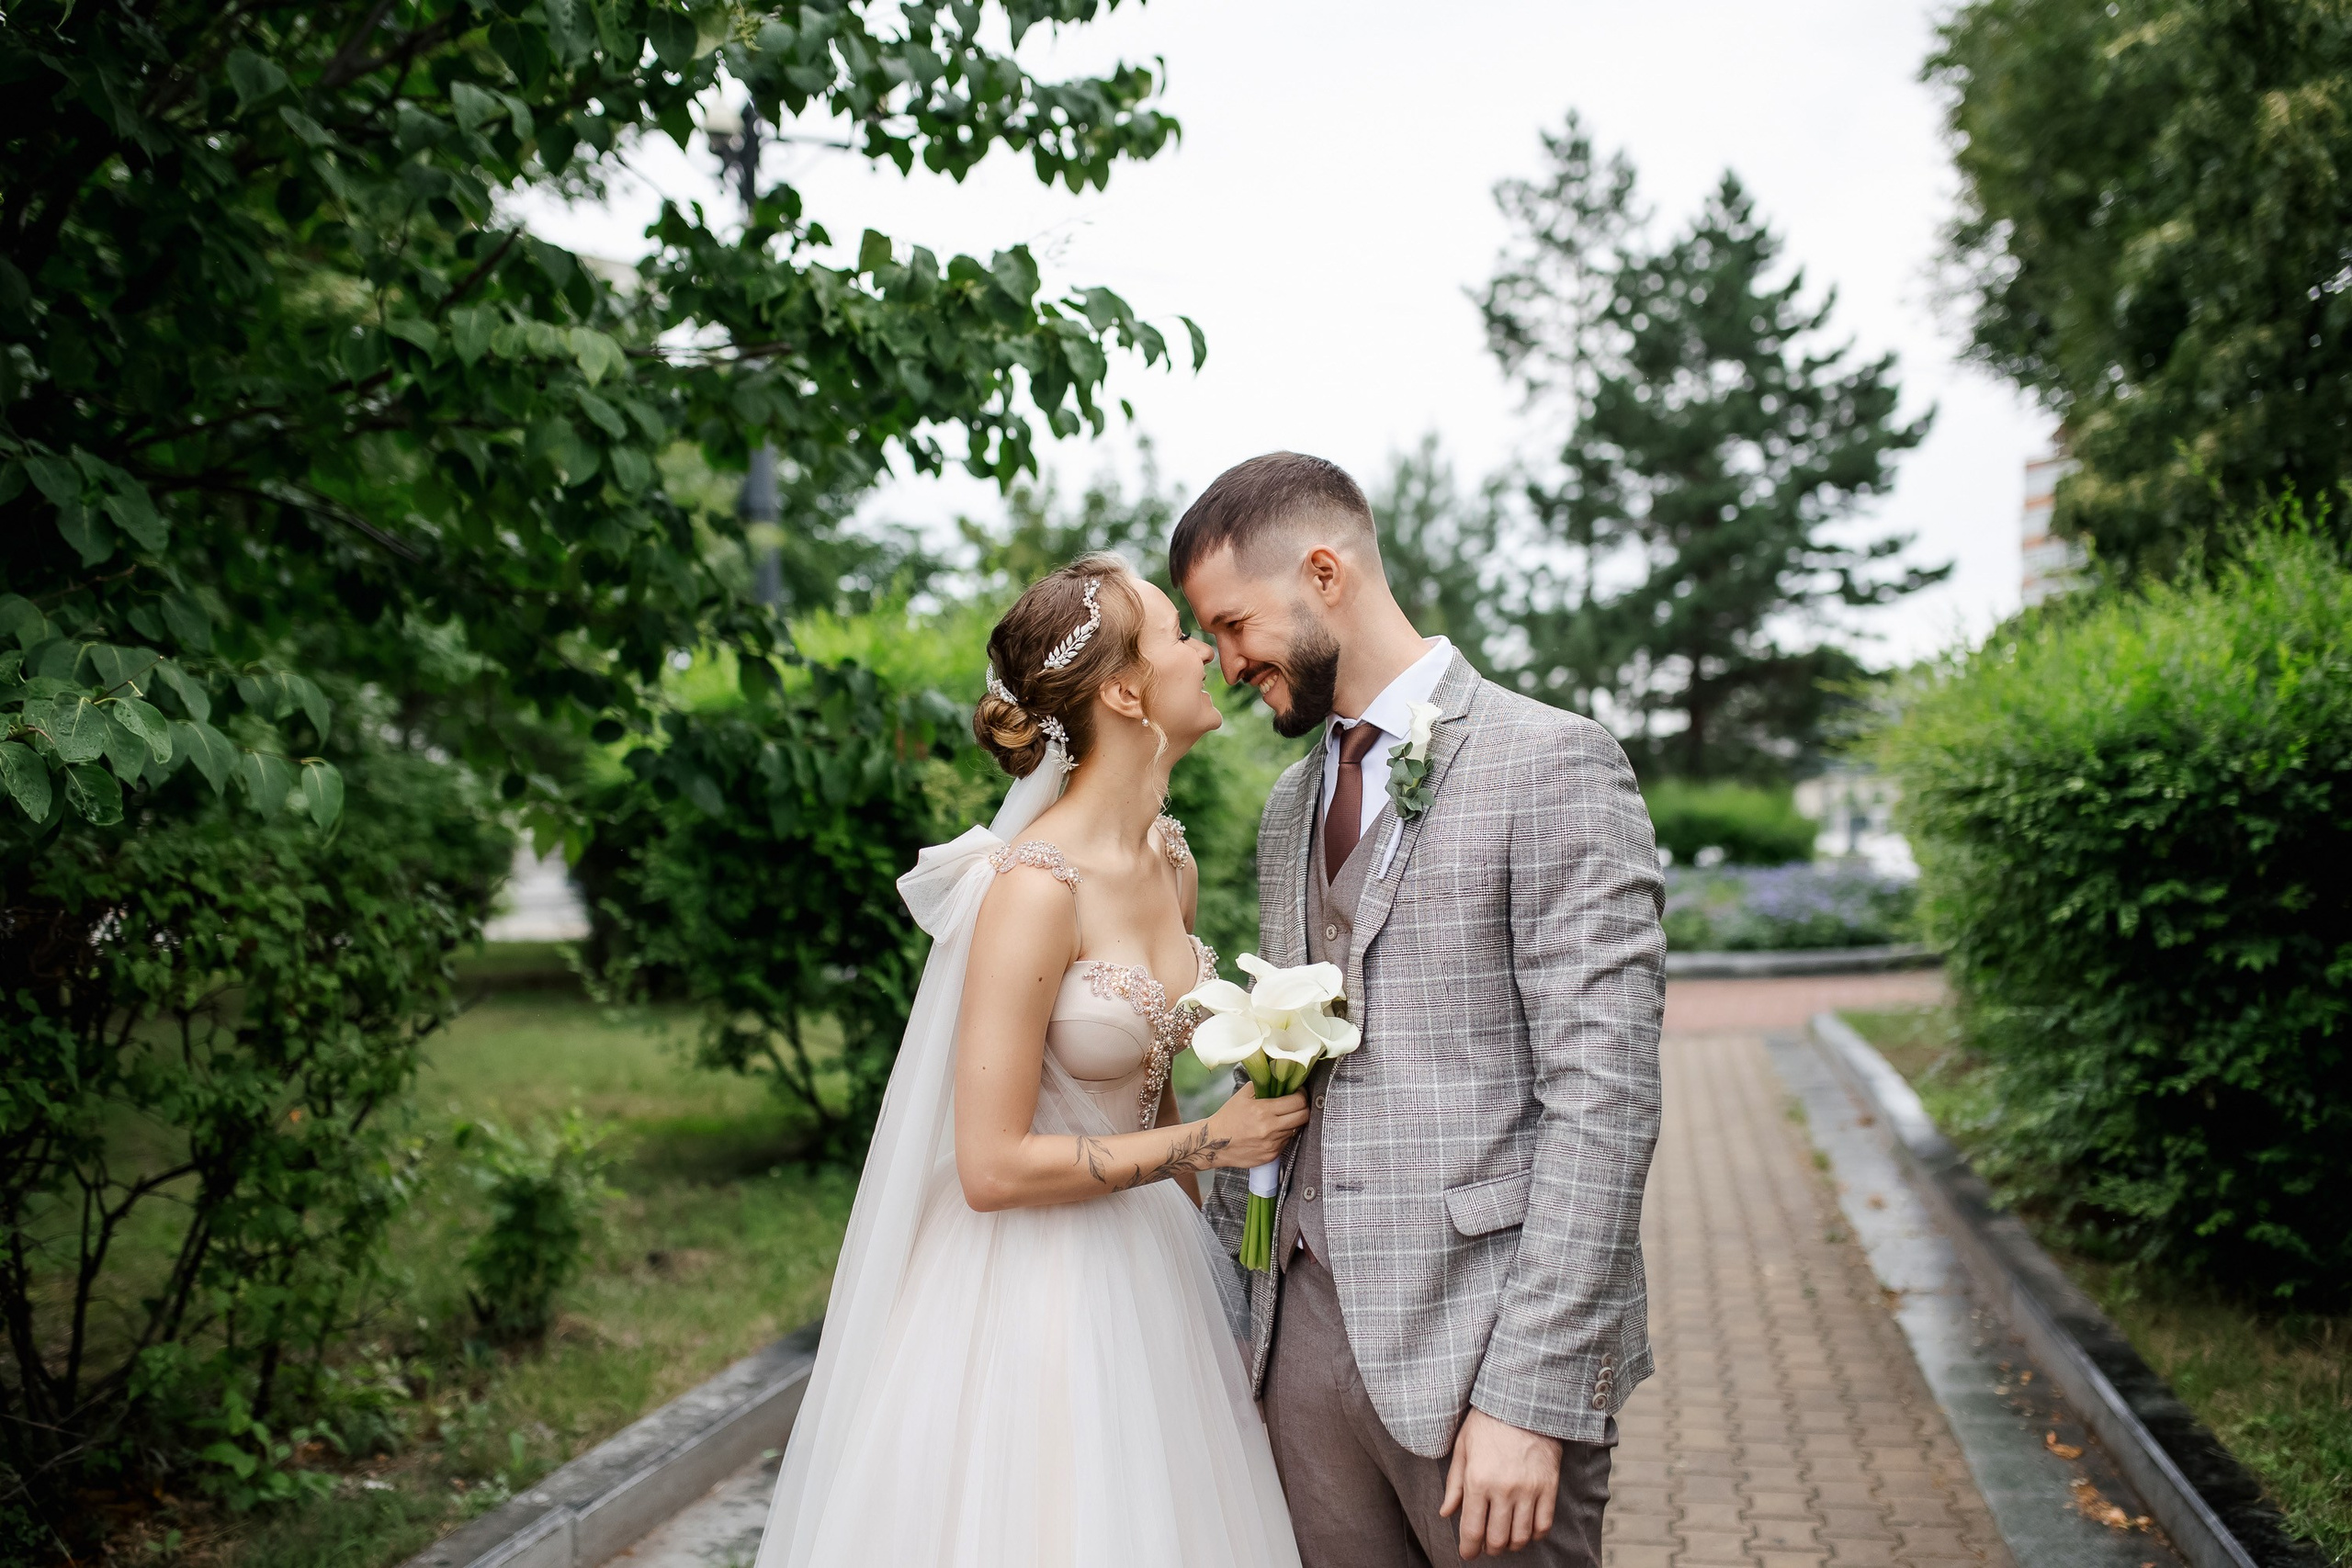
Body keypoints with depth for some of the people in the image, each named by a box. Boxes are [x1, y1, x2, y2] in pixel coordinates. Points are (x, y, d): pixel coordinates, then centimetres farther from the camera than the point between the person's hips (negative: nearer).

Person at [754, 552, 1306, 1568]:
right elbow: (992, 1168, -22)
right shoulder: (1035, 888, -23)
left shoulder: (1173, 863, 2)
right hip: (1028, 1282, -7)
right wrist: (1208, 1142, -16)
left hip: (1141, 1262, 8)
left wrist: (1195, 1230, 17)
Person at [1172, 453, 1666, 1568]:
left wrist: (1529, 1393, -18)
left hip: (1478, 1341, -6)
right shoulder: (1290, 805, 15)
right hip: (1308, 1333, 6)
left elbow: (1603, 1096, -15)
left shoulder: (1550, 764, -9)